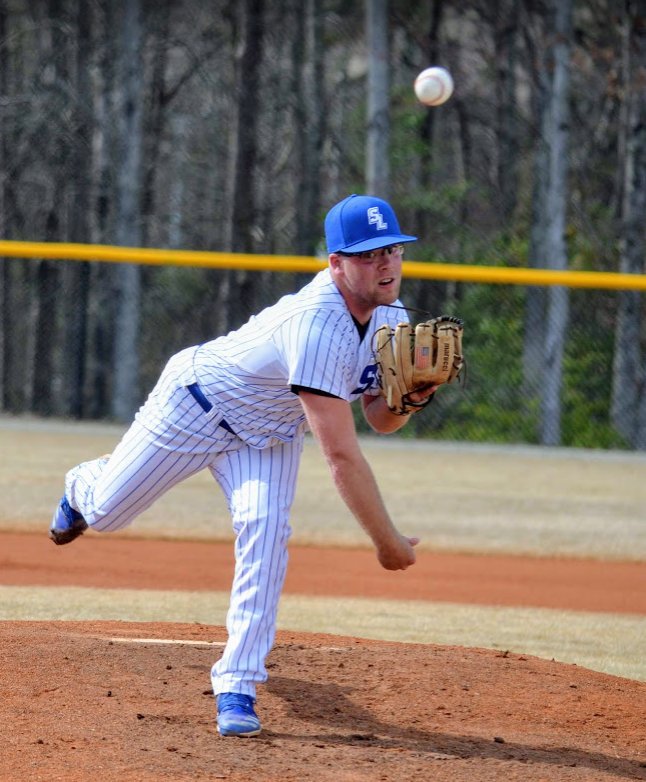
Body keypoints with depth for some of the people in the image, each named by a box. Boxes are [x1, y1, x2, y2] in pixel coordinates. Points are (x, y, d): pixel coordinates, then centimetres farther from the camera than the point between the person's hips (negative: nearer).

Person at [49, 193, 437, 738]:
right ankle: (85, 486, 50)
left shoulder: (390, 318, -15)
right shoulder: (318, 325, -41)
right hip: (199, 403, -5)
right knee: (103, 511, 10)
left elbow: (381, 420, -2)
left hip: (270, 433, 5)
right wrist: (387, 541, -39)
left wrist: (411, 395, -26)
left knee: (266, 529, -21)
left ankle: (238, 687, -15)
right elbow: (341, 454, -42)